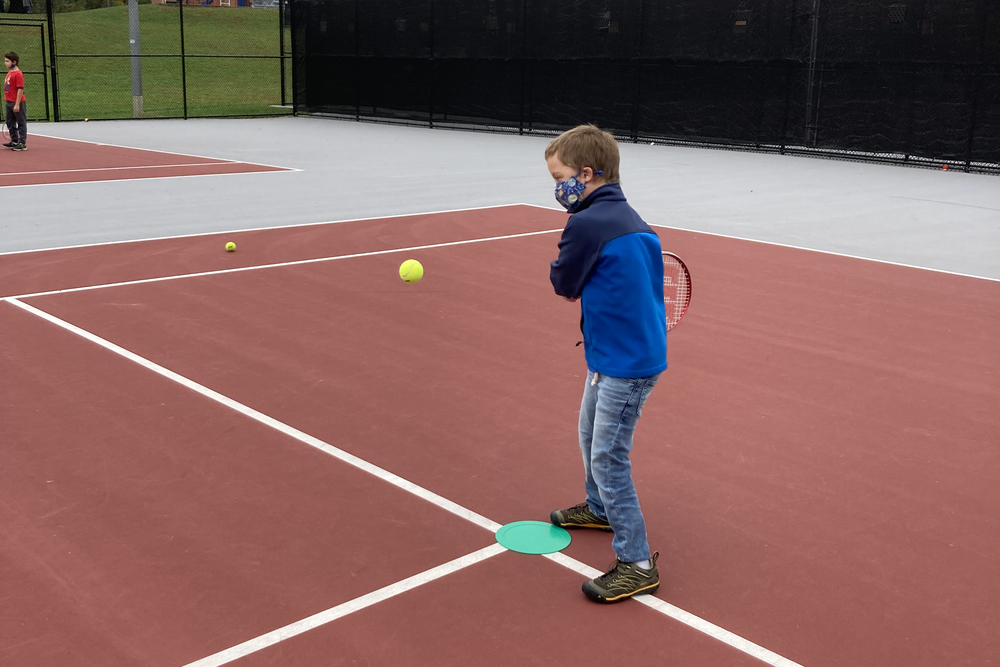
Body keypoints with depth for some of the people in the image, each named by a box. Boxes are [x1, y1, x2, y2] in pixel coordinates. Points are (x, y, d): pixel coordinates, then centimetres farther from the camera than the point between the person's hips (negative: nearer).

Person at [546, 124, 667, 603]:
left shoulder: (586, 225, -20)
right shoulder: (631, 219, 7)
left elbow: (563, 285, -9)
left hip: (625, 365, -10)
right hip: (611, 355, 10)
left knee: (608, 458, -4)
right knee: (592, 435, 27)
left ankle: (637, 564, 3)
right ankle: (600, 508, 49)